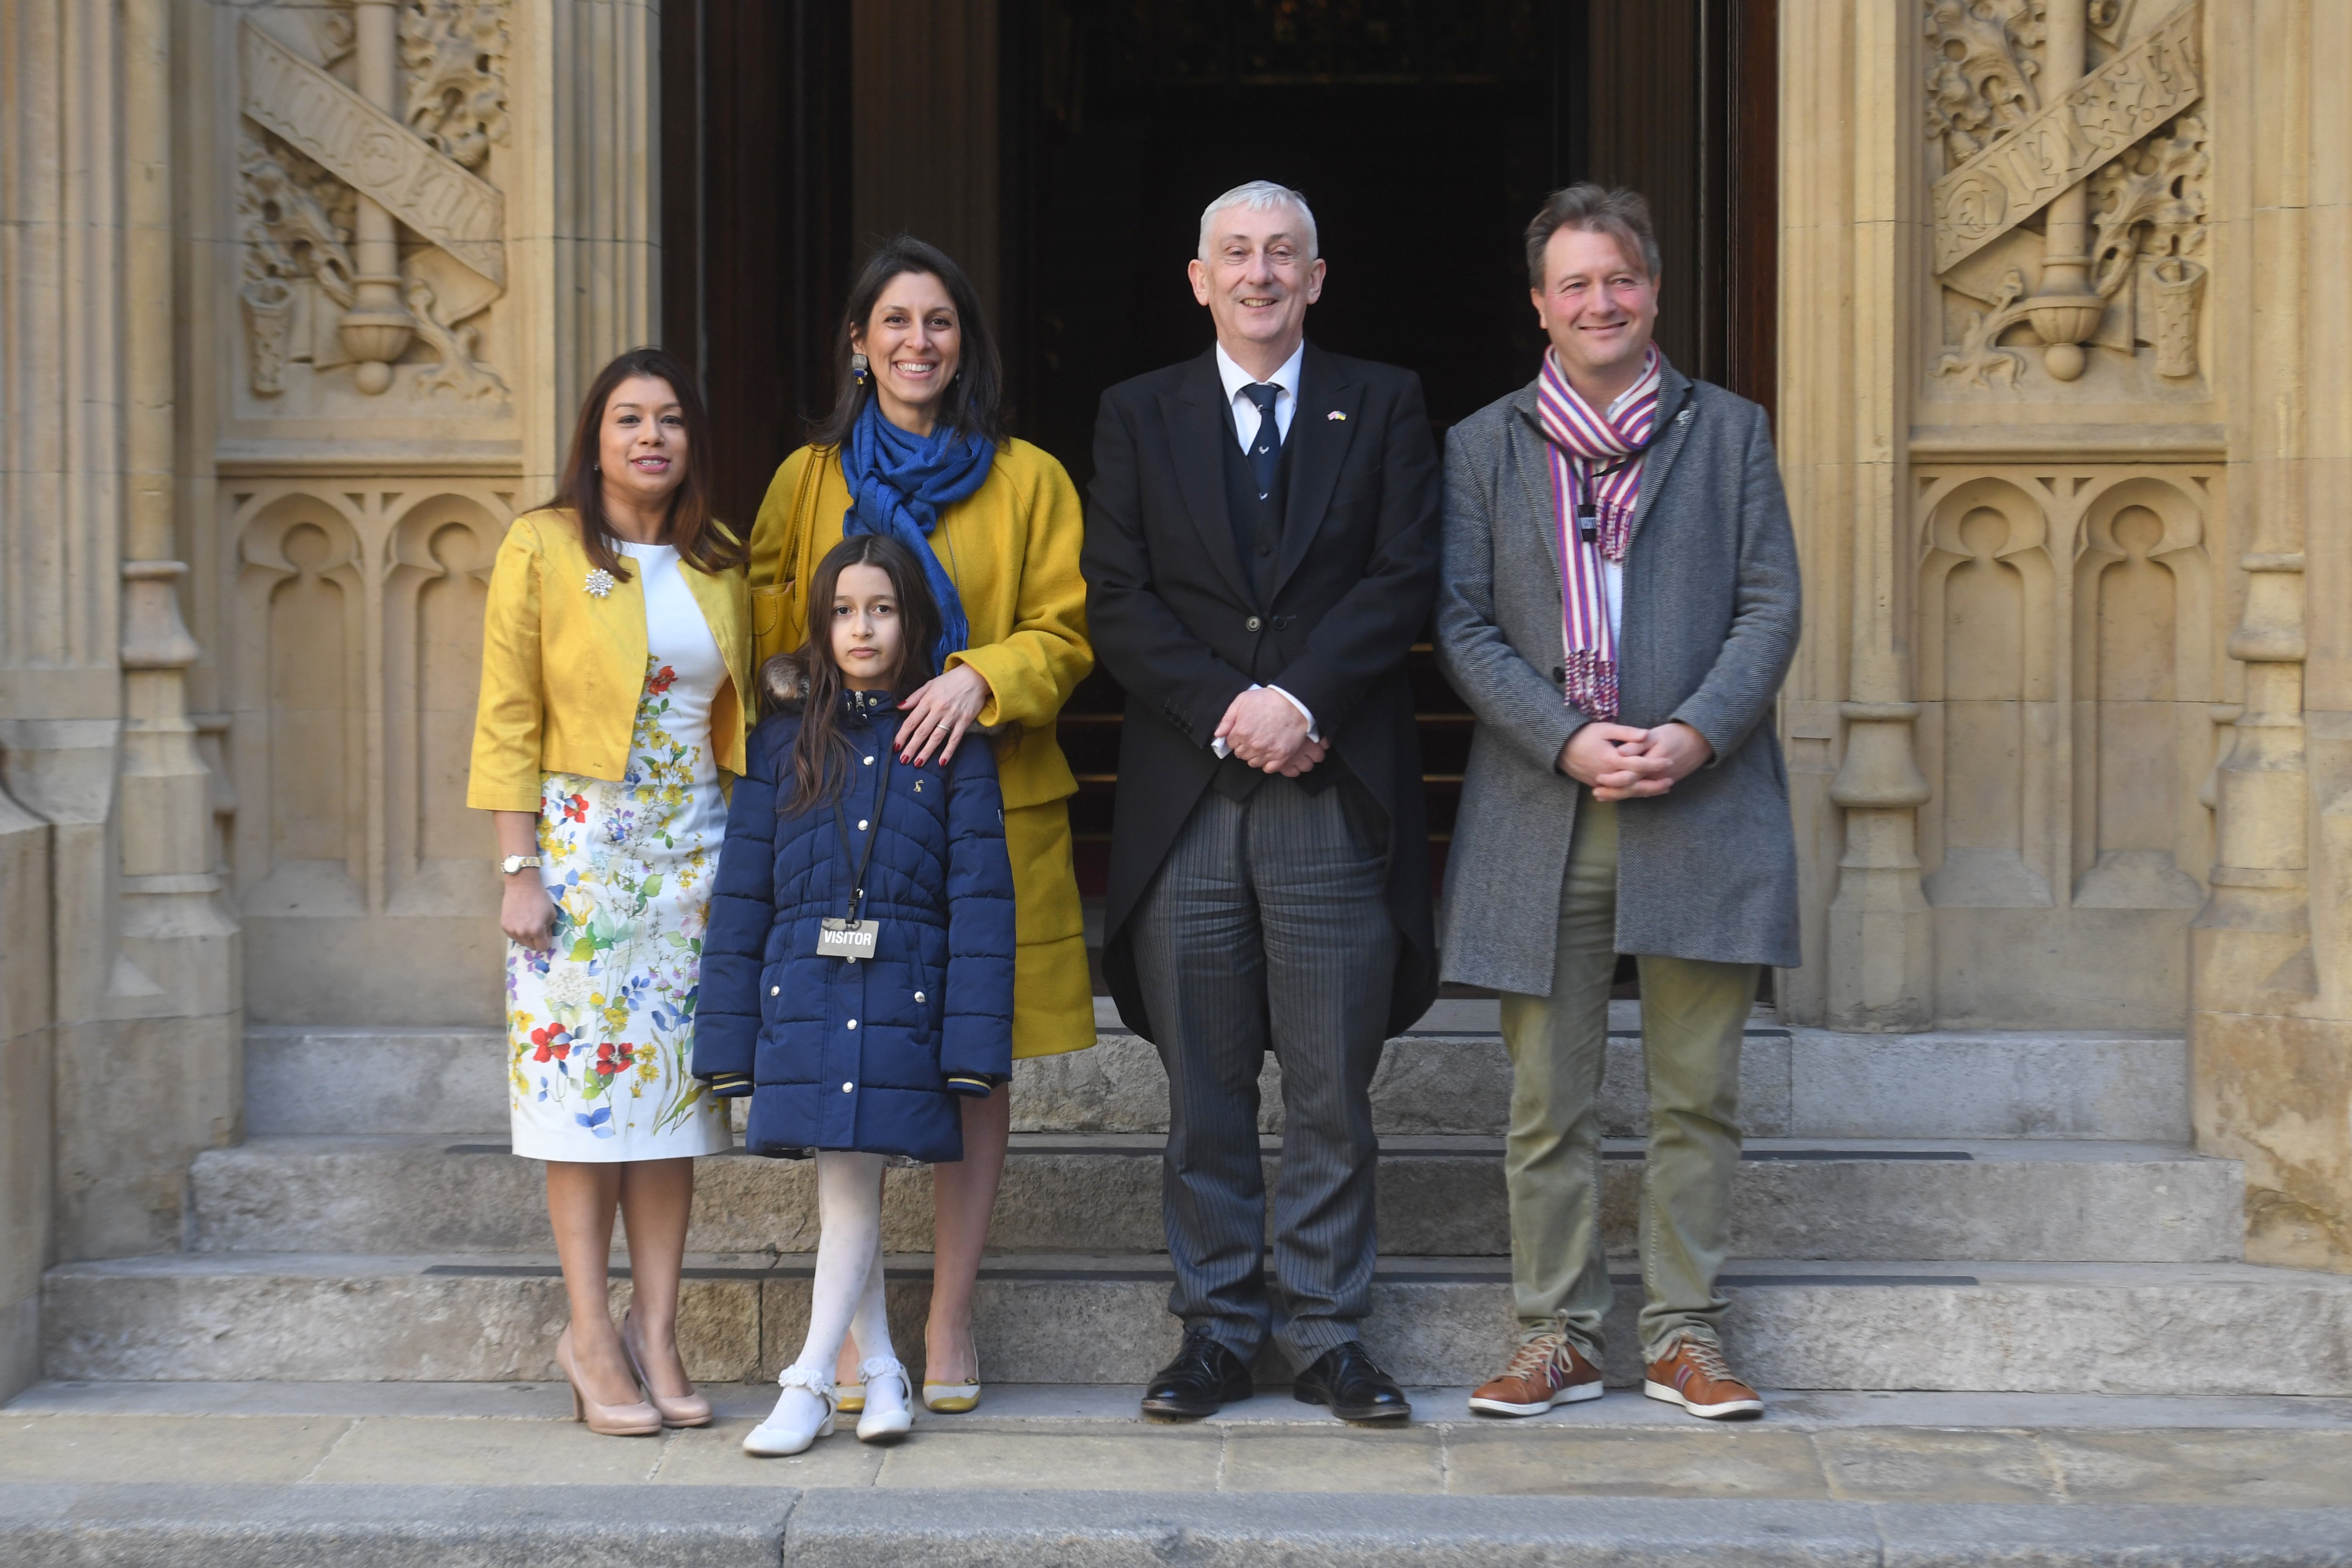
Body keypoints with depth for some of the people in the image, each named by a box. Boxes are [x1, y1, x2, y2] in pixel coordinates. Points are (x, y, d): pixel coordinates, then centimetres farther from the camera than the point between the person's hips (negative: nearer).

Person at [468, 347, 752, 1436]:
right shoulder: (542, 549, -3)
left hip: (694, 851, 4)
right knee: (584, 1084, -3)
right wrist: (520, 870, -11)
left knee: (673, 1082, 3)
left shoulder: (719, 568, 10)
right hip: (582, 845, -4)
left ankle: (655, 1334, 9)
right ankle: (591, 1337, 4)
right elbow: (507, 722, -5)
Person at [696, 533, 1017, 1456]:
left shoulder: (949, 740, 3)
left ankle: (809, 1384, 2)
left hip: (902, 997, -2)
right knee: (846, 1194, 4)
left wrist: (973, 1036, -9)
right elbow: (742, 893, 9)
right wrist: (727, 1036, 5)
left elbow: (979, 892, -1)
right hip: (803, 994, 2)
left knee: (851, 1194, -5)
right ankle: (878, 1370, 19)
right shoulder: (784, 740, 8)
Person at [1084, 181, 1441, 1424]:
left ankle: (1328, 1333, 12)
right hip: (1186, 798, 1)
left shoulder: (1384, 405, 10)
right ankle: (1217, 1330, 15)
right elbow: (1117, 603, 4)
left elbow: (1407, 579, -1)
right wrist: (1225, 710, -10)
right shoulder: (1138, 415, 12)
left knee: (1333, 1087, 2)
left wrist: (1303, 696, -14)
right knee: (1205, 1090, 6)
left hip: (1337, 794, -1)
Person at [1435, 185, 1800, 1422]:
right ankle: (1556, 1337, 12)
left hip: (1703, 802, 0)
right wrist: (1568, 740, -11)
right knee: (1547, 1101, 3)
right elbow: (1461, 624, 3)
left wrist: (1696, 735, -12)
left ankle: (1684, 1336, 13)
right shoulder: (1481, 448, 10)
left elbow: (1772, 607, 4)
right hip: (1540, 812, 0)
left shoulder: (1729, 430, 10)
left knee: (1695, 1094, 4)